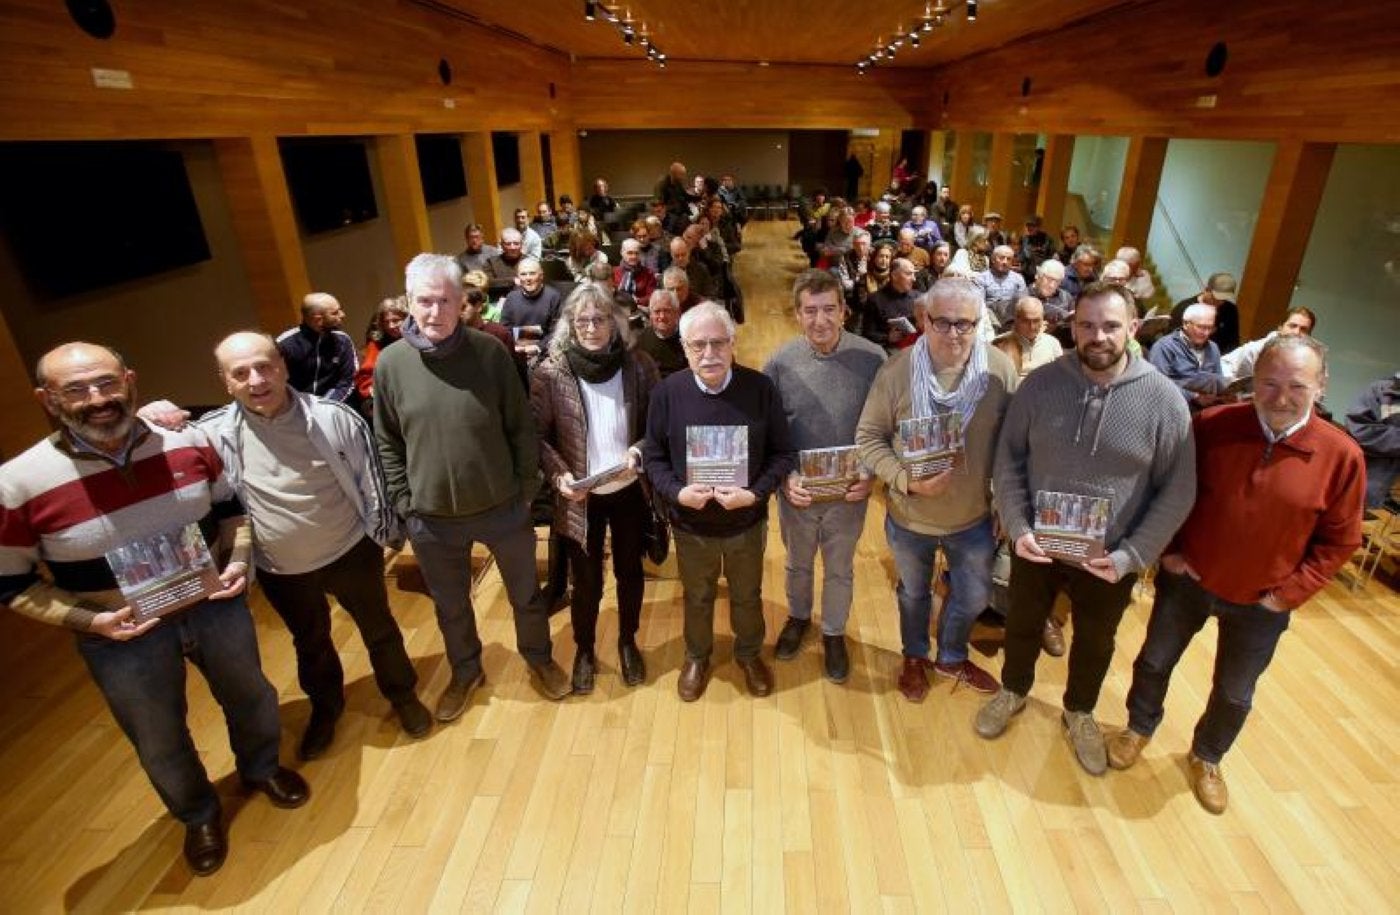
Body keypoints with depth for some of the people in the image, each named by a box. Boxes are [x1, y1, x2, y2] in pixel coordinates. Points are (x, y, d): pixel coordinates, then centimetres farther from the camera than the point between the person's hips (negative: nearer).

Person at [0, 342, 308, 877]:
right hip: (123, 635, -2)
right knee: (160, 742, 20)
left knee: (250, 698, 23)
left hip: (213, 606, 2)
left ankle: (261, 769, 55)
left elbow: (230, 508, 4)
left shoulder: (189, 443, -13)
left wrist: (239, 560, -11)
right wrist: (88, 620, -20)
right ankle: (199, 815, 50)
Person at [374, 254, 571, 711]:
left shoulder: (490, 352, -12)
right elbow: (386, 443, 1)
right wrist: (404, 502, -2)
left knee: (525, 595, 19)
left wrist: (526, 488, -5)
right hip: (431, 519, 2)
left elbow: (521, 427, -6)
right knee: (450, 606, 22)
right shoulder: (390, 364, -8)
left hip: (502, 509, -1)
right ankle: (466, 671, 49)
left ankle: (539, 658, 46)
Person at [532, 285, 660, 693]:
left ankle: (628, 643, 45)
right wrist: (559, 475, -22)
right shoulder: (550, 372, -12)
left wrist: (639, 452, -19)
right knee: (586, 581, 13)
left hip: (630, 490, 2)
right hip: (579, 496, -1)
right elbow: (537, 435, -7)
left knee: (629, 571, 19)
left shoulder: (639, 365, -9)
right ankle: (585, 650, 40)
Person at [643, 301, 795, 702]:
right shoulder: (667, 392, -14)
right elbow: (653, 457, -6)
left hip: (747, 521, 0)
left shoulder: (761, 388, -15)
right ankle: (697, 657, 51)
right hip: (690, 524, 0)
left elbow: (782, 453, -9)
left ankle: (749, 654, 51)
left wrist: (756, 492, -24)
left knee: (747, 596, 23)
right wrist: (676, 491, -23)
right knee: (697, 597, 23)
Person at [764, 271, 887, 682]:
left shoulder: (873, 359, -15)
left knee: (840, 570, 21)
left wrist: (871, 474, -17)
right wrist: (785, 477, -17)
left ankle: (833, 632, 46)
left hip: (848, 493, 0)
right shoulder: (779, 362, -14)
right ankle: (798, 617, 53)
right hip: (797, 491, 1)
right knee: (797, 564, 25)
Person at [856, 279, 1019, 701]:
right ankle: (915, 657, 53)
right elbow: (869, 437, -14)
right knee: (914, 593, 23)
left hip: (975, 517, 2)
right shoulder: (897, 371, -20)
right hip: (909, 516, -1)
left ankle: (952, 657, 53)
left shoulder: (1001, 370, -15)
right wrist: (907, 481, -27)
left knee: (974, 596, 23)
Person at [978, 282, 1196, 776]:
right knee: (1023, 625, 23)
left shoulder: (1164, 399, -13)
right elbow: (1008, 458, -5)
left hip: (1109, 561, 0)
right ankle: (1013, 691, 52)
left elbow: (1178, 491, -9)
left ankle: (1079, 711, 52)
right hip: (1035, 547, 1)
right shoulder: (1041, 384, -11)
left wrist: (1131, 555, -16)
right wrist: (1017, 527, -15)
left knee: (1095, 643, 23)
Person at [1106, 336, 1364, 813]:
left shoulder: (1341, 455, -15)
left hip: (1259, 603, 0)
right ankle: (1139, 728, 46)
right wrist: (1169, 549, -6)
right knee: (1154, 662, 18)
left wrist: (1288, 594, -10)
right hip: (1187, 579, 0)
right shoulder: (1212, 425, -16)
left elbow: (1339, 540, -5)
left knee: (1234, 695, 19)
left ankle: (1206, 758, 46)